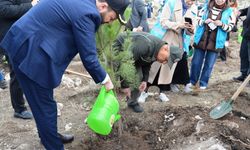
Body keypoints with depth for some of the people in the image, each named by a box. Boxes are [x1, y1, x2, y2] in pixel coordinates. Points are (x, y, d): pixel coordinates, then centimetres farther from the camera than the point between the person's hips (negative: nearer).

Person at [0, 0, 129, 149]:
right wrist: (105, 79, -2)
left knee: (43, 102, 22)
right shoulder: (85, 13, -21)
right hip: (29, 53, -10)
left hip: (24, 43, 10)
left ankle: (49, 135, 40)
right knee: (45, 106, 3)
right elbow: (88, 58, -17)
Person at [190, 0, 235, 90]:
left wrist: (222, 24, -19)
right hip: (201, 40, 1)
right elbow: (197, 20, 5)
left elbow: (230, 27, 0)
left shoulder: (229, 11, -2)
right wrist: (204, 21, -15)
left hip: (215, 42, -1)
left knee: (209, 65, 8)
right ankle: (192, 81, 27)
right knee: (196, 62, 10)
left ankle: (203, 83, 24)